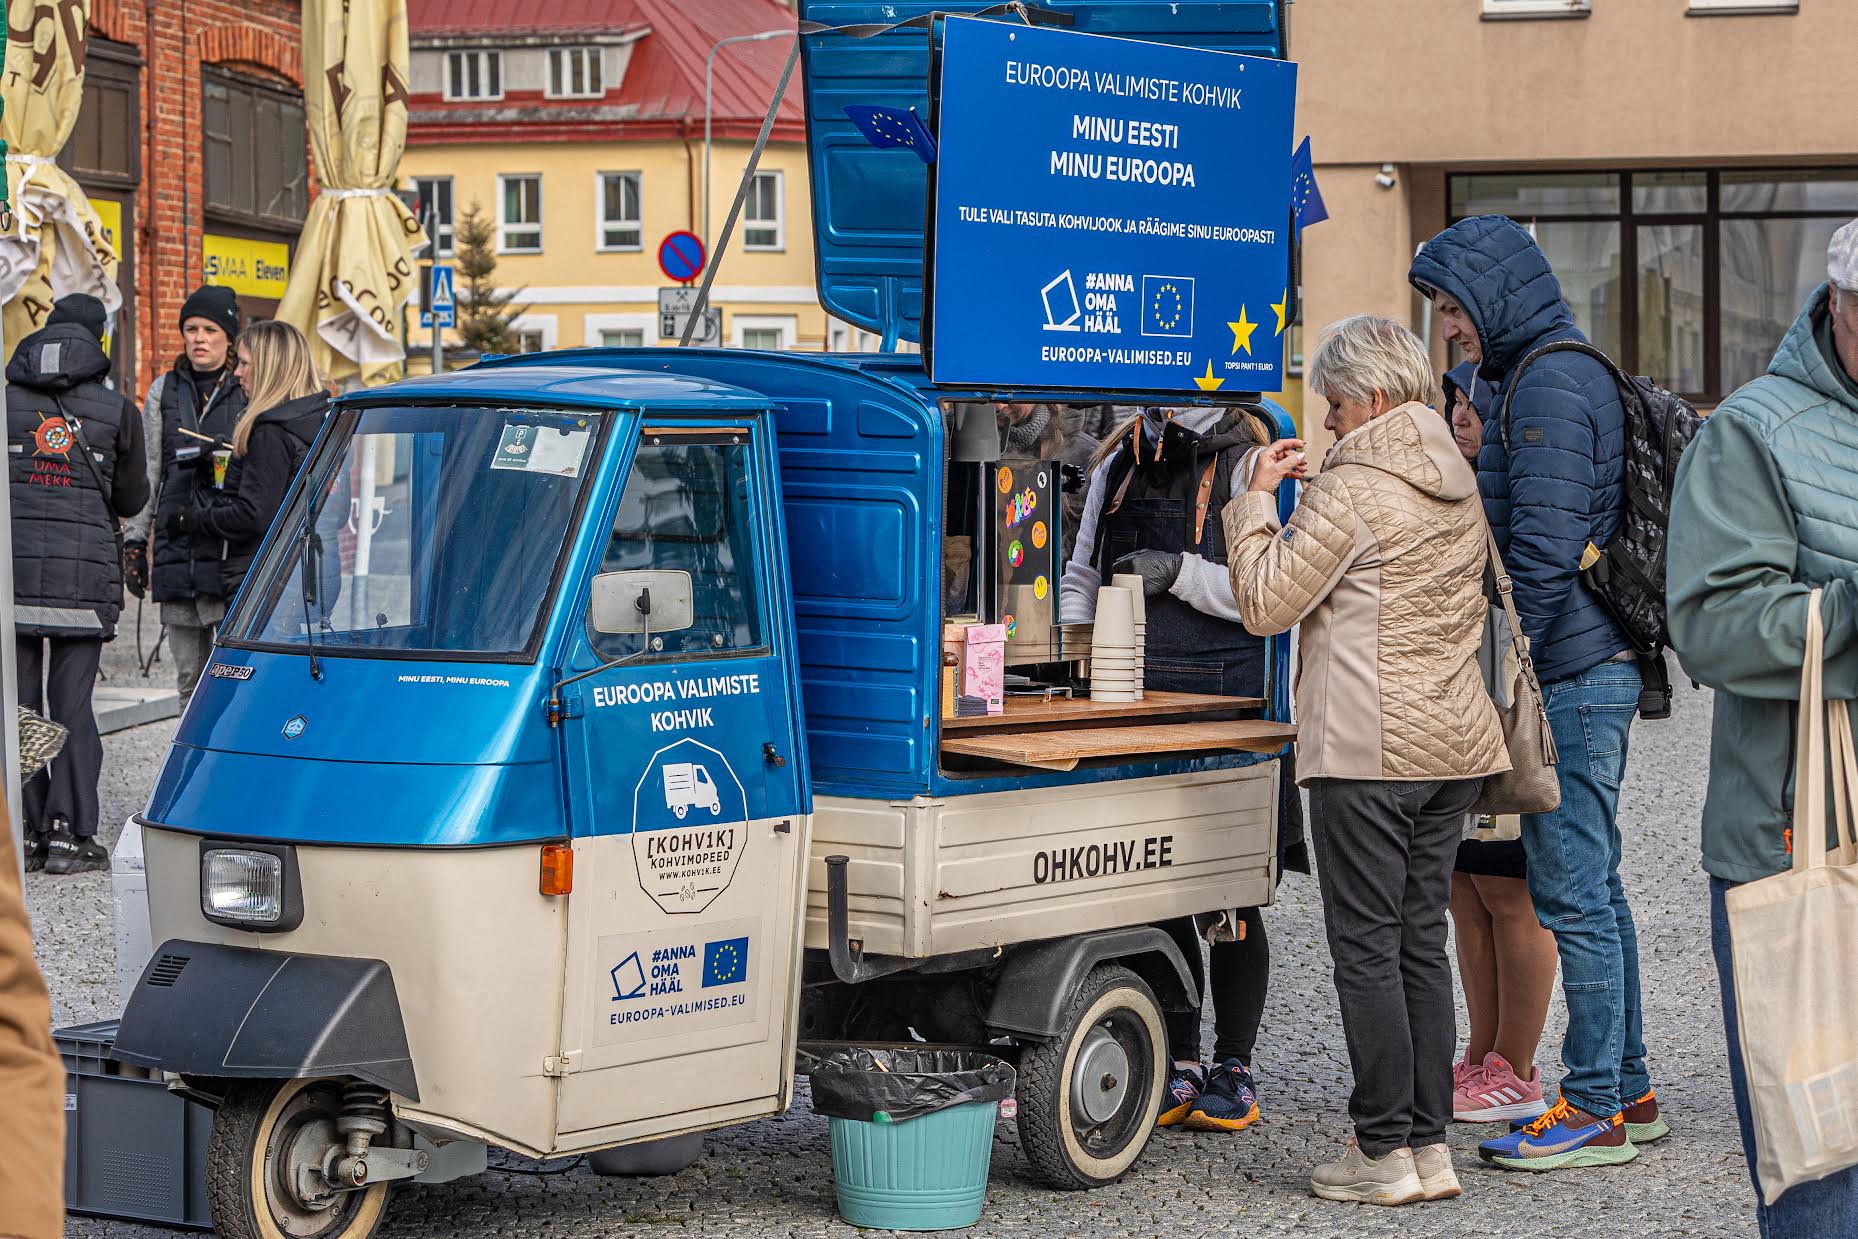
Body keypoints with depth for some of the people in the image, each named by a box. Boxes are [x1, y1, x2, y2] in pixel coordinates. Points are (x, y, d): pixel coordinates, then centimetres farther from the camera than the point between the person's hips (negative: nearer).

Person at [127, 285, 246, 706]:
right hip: (176, 548, 3)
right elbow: (148, 472, 13)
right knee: (189, 677, 6)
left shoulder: (249, 393, 5)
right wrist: (136, 542, 9)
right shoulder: (164, 392, 13)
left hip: (233, 546, -3)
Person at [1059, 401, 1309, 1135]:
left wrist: (1180, 573, -18)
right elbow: (1082, 573, 22)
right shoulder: (1119, 463, 15)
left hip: (1227, 696, -5)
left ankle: (1235, 1068, 11)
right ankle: (1179, 1066, 16)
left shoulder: (1251, 464, -2)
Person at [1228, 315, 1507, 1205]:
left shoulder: (1353, 489, -13)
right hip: (1453, 740, 8)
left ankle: (1385, 1154, -1)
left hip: (1367, 748, -8)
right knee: (1421, 942, 12)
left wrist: (1258, 497, -1)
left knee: (1365, 947, -2)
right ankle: (1429, 1143, 13)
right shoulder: (1457, 482, 13)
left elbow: (1265, 604, -12)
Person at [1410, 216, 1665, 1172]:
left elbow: (1543, 554, -20)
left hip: (1570, 675, -11)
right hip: (1600, 668, 11)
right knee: (1594, 886, 14)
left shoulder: (1548, 388, -15)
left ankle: (1595, 1111, -3)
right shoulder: (1577, 374, 18)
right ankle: (1627, 1091, 20)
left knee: (1572, 894, -7)